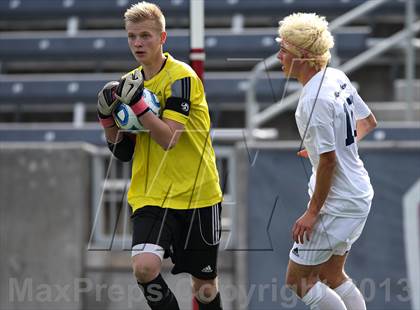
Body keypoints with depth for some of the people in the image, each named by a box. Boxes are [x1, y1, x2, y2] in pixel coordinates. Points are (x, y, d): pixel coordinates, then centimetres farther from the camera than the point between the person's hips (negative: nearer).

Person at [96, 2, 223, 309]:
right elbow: (122, 151, 12)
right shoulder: (131, 82, 7)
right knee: (144, 266, -22)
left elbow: (169, 138, -21)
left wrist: (137, 102, -25)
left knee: (205, 284, 7)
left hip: (197, 194, -4)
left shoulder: (181, 77, -11)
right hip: (151, 195, 4)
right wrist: (107, 116, -4)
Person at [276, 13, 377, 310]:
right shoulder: (337, 77, 3)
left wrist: (313, 212, -16)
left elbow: (328, 161, -23)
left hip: (337, 204, -9)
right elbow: (369, 122, 16)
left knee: (298, 280, 1)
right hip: (359, 194, 9)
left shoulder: (314, 99, -24)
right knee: (331, 276, 19)